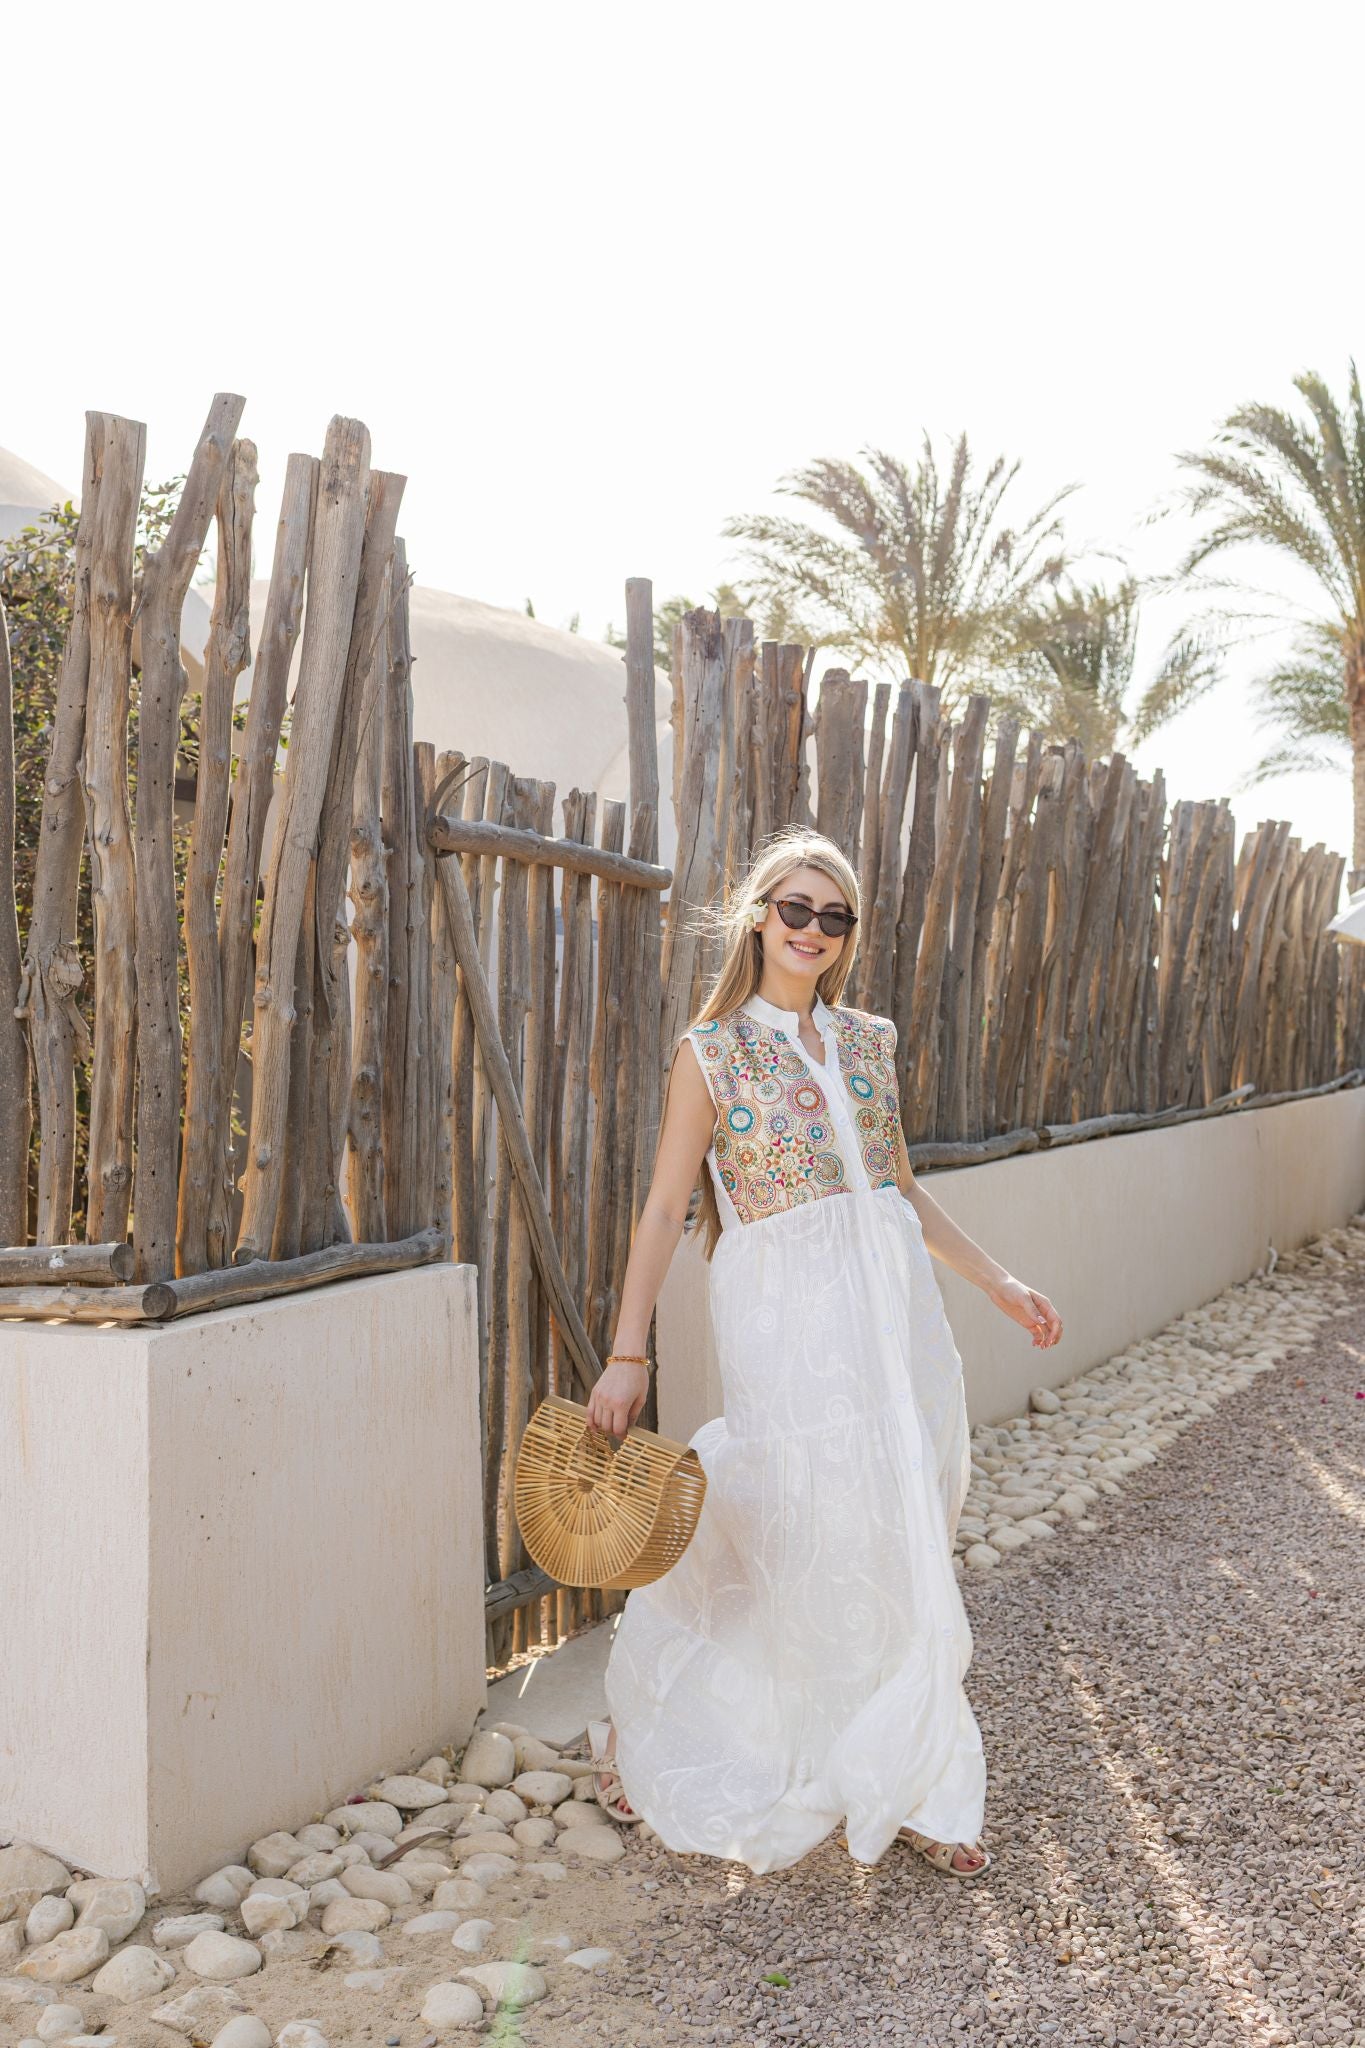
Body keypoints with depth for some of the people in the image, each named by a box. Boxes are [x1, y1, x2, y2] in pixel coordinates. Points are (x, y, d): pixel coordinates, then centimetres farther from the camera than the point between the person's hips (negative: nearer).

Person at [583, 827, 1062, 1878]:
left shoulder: (868, 1041, 11)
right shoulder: (712, 1051, -4)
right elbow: (665, 1208, -6)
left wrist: (1001, 1283, 17)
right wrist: (628, 1354, -11)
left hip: (897, 1308, 5)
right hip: (789, 1317, -5)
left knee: (903, 1543, 10)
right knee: (819, 1545, 0)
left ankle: (900, 1786, 27)